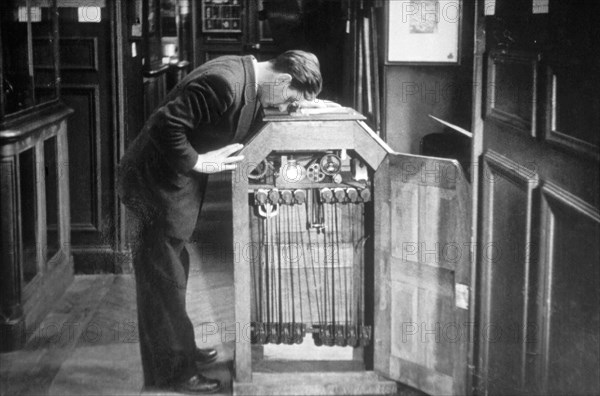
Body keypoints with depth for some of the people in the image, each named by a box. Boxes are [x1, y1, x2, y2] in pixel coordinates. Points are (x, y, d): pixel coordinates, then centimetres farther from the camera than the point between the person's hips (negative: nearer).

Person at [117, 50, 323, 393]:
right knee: (164, 278, 1)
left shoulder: (250, 83, 4)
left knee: (173, 273, 21)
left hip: (176, 182, 10)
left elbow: (235, 139, 15)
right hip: (157, 183, -10)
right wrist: (197, 162, -21)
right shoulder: (225, 83, -27)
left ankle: (180, 350, 36)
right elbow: (166, 125, -31)